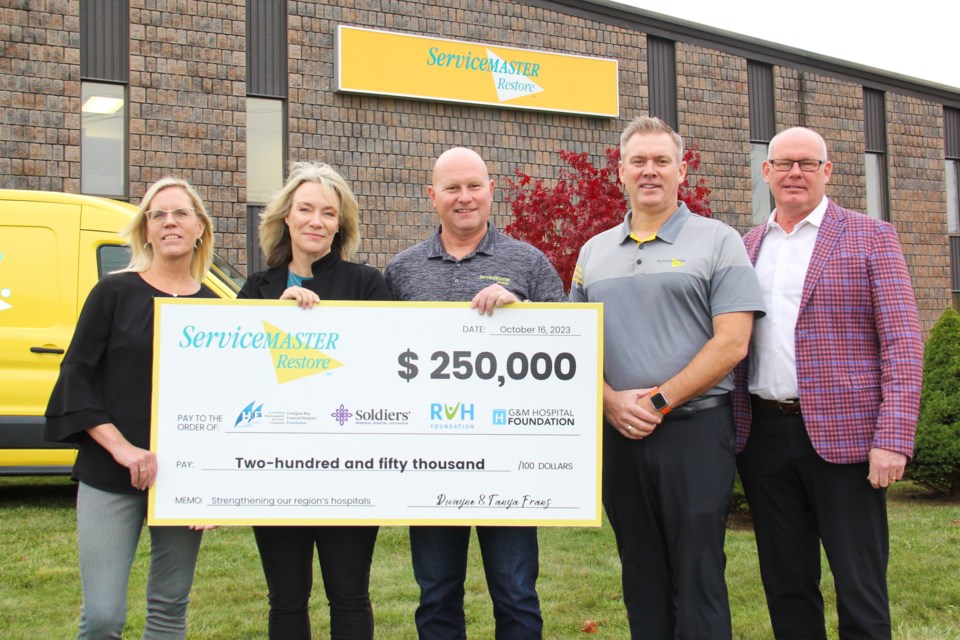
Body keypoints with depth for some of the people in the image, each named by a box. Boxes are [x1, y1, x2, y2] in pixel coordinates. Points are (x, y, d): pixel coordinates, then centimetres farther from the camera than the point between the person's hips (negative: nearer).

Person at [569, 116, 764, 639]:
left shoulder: (717, 242, 1)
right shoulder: (594, 252, 15)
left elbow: (731, 343, -8)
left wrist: (658, 402, -12)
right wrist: (610, 400, -4)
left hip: (695, 431, -4)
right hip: (618, 435, 4)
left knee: (697, 580, -2)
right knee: (640, 579, 11)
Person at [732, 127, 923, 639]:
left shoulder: (870, 238, 1)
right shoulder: (748, 247, 13)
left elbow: (902, 342, -5)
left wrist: (893, 439, -15)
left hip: (842, 435, -4)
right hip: (763, 434, 4)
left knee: (860, 588, 0)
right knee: (785, 584, 11)